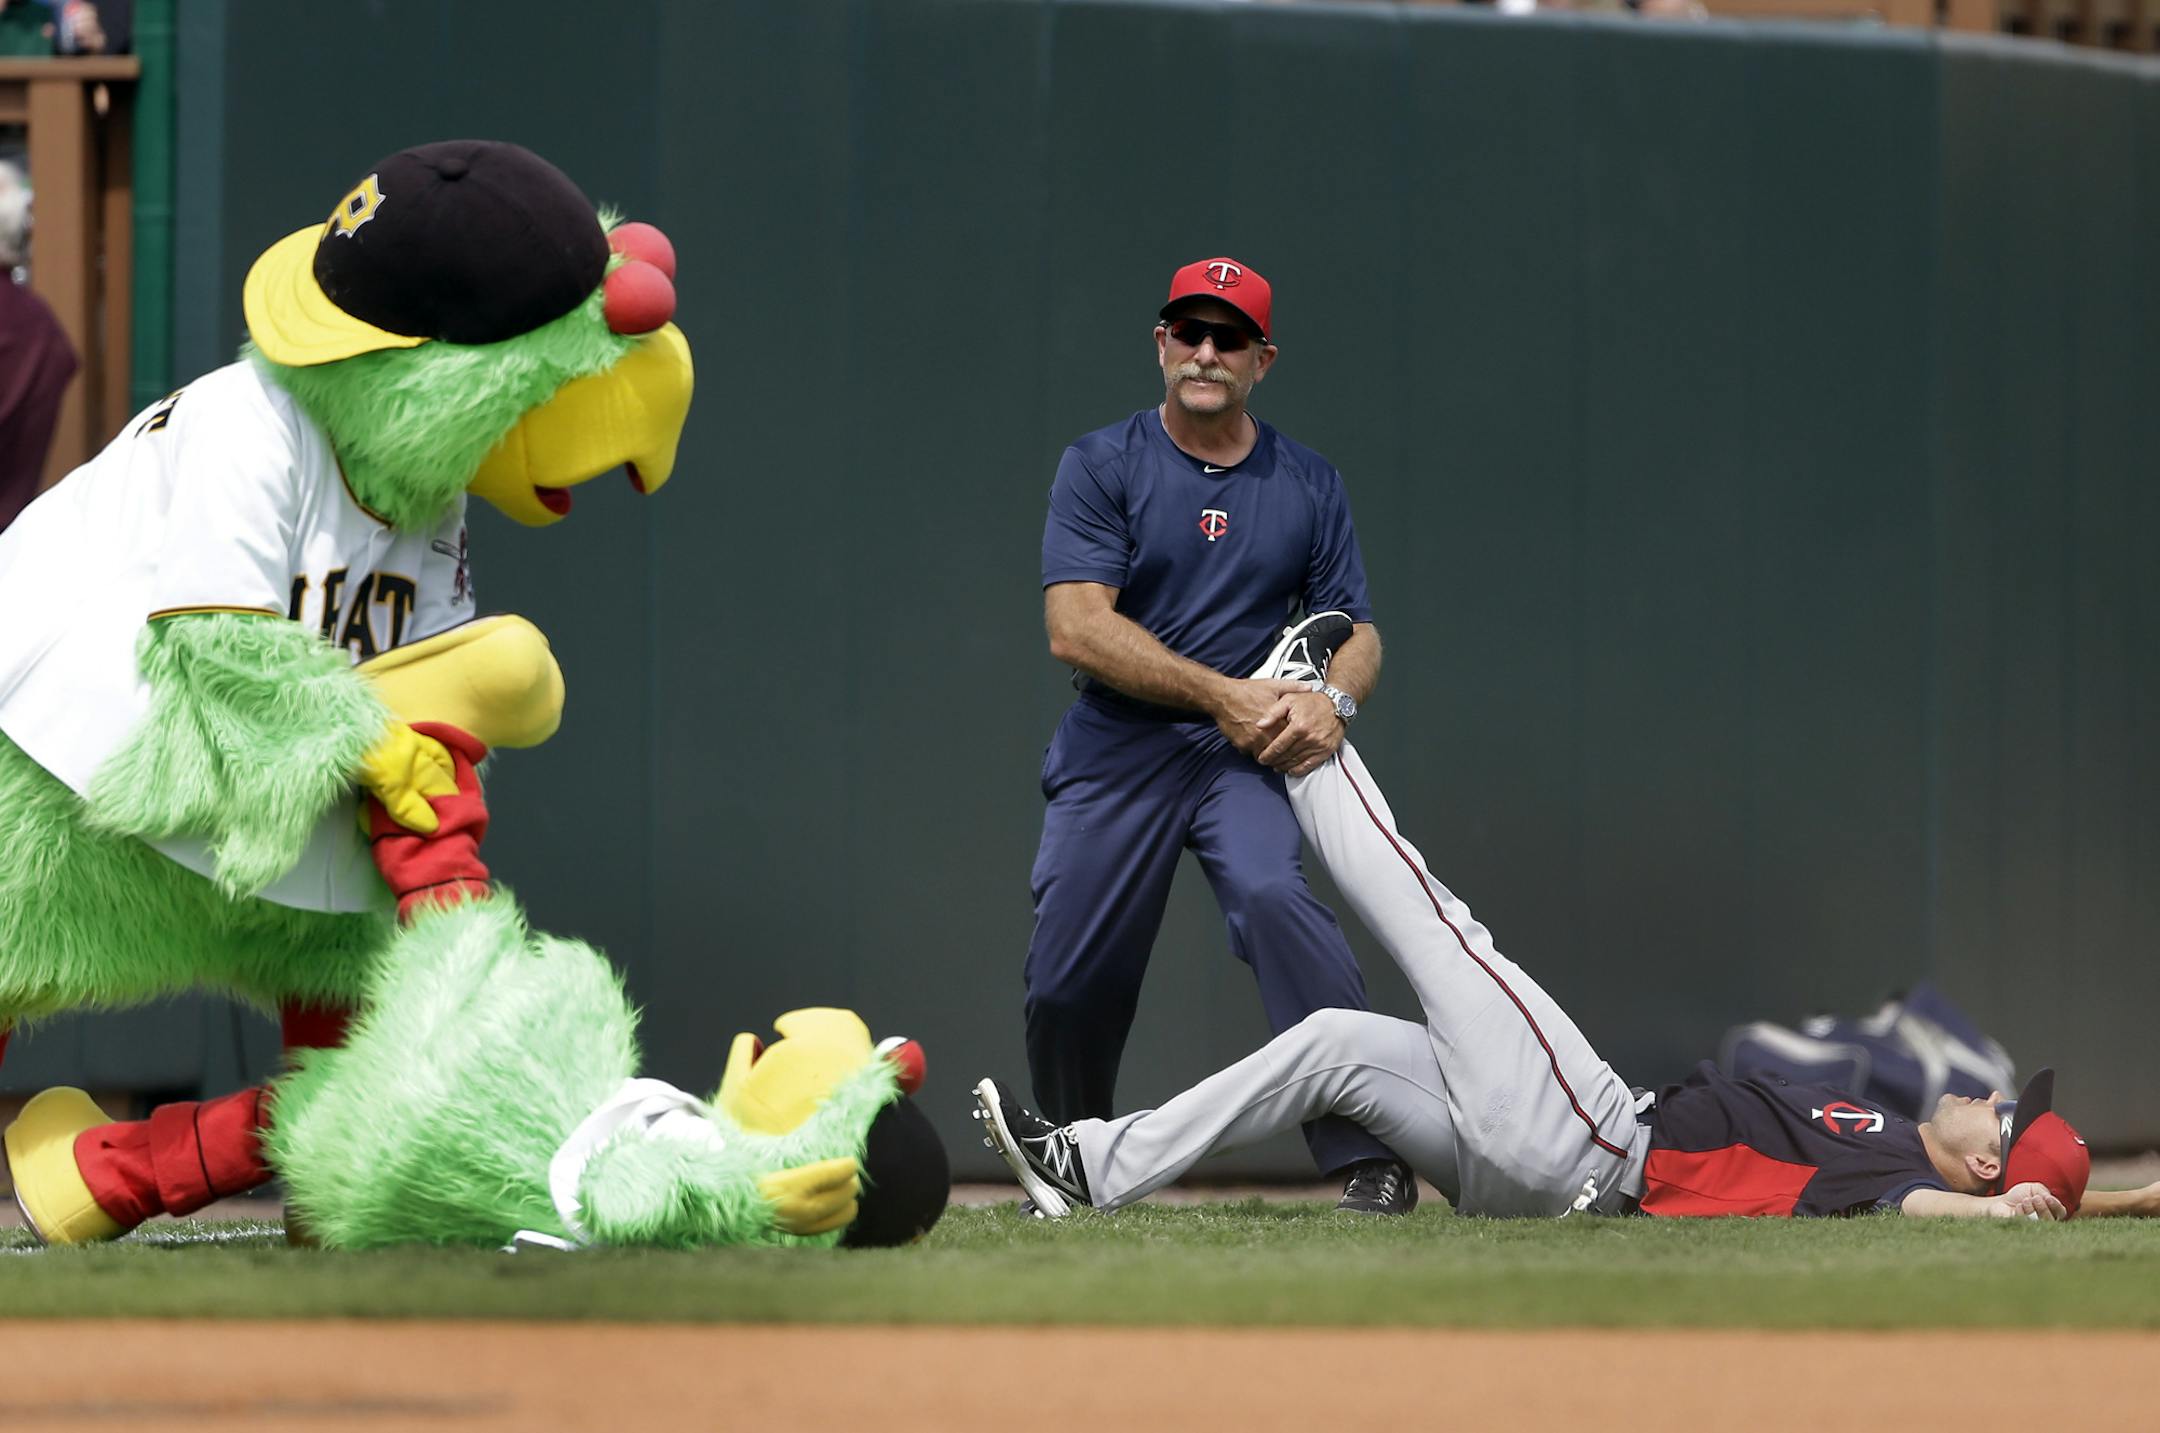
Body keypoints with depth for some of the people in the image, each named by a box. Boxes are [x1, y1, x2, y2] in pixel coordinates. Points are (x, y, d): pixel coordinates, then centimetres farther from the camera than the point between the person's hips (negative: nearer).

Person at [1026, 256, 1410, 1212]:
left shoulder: (1309, 486, 9)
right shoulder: (1101, 466, 0)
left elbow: (1357, 632, 10)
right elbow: (1076, 630, -11)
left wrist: (1331, 701, -15)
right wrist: (1223, 693, -20)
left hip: (1248, 753, 0)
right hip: (1115, 749, 0)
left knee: (1274, 895, -28)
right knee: (1069, 978, -2)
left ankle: (1368, 1157, -30)